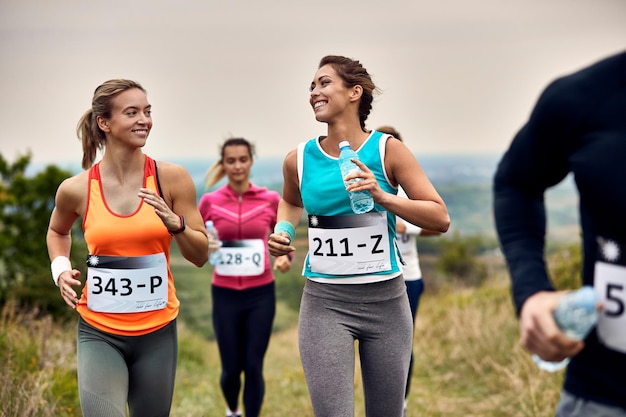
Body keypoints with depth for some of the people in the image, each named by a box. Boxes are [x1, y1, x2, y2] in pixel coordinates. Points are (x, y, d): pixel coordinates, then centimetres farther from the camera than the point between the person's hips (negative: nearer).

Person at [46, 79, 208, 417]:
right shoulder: (76, 189, -5)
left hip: (157, 331, 1)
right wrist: (61, 268, 1)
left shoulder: (172, 178, -6)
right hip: (99, 332, -1)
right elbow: (57, 231, 19)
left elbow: (201, 256, 0)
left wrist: (174, 223, -18)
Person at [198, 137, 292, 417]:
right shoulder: (210, 201, -3)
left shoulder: (270, 200, -3)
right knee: (231, 368, 7)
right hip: (225, 294, 1)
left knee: (254, 366, -2)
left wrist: (285, 258, -11)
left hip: (261, 293, 0)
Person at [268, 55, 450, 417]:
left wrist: (382, 197, -21)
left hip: (385, 298, 0)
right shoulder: (299, 159, 0)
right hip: (324, 301, 0)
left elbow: (441, 219, -8)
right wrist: (284, 231, 2)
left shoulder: (388, 150, -7)